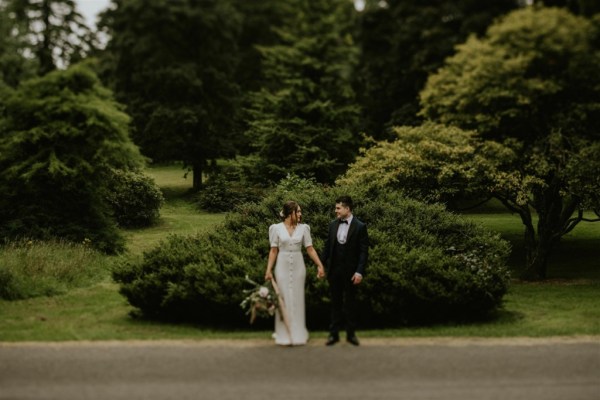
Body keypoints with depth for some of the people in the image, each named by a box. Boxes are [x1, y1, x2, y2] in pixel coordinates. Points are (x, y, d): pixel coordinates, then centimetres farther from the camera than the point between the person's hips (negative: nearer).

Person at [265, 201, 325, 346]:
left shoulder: (303, 228, 2)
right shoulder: (277, 228, -3)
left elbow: (310, 249, 0)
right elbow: (273, 251, -2)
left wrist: (320, 265, -9)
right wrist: (268, 270, -8)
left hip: (298, 266, 2)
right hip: (282, 266, -2)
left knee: (297, 299, 7)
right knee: (284, 299, 1)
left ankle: (298, 334, 16)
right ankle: (285, 336, 7)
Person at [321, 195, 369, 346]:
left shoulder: (360, 226, -7)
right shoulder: (333, 225, 6)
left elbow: (364, 251, -9)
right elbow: (327, 246, 10)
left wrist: (359, 272, -16)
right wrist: (323, 265, 4)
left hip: (351, 272, -3)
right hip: (334, 270, 3)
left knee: (350, 303, 7)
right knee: (336, 303, 8)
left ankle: (351, 333, 16)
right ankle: (334, 333, 13)